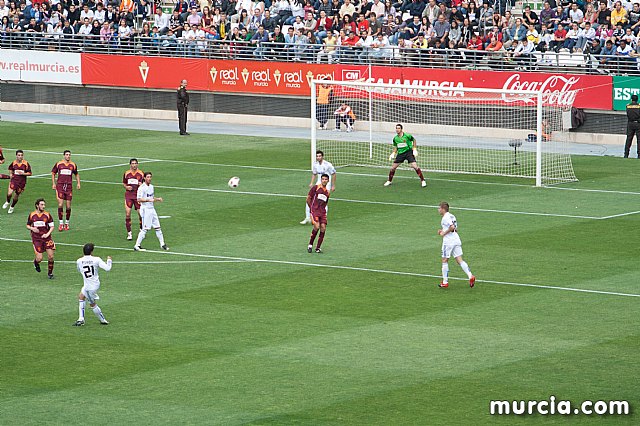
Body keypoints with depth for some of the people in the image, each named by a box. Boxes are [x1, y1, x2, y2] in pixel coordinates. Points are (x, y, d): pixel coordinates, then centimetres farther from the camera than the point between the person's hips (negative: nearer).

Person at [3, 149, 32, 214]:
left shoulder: (26, 163, -7)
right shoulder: (13, 163, 0)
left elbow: (30, 173, -3)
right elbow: (10, 168, 23)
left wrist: (23, 173, -18)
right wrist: (10, 174, 4)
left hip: (22, 182, -1)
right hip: (14, 180, 1)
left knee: (16, 196, 8)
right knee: (9, 193, -17)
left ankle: (12, 207, 35)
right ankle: (8, 202, 16)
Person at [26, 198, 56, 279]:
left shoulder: (47, 215, -1)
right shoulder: (32, 215, 1)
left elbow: (52, 227, 4)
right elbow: (28, 225, 12)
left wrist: (47, 234, -13)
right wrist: (32, 228, -10)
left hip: (46, 238, 1)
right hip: (36, 239, -1)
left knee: (50, 256, -5)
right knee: (39, 258, -8)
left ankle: (50, 272, 16)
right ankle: (35, 262, 29)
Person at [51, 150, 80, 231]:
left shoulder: (73, 165, 7)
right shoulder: (58, 164, 3)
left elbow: (77, 174, 22)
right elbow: (53, 173, 13)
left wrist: (78, 183, 9)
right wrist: (53, 183, 4)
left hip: (69, 186, 2)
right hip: (60, 186, -2)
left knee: (68, 206, 2)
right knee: (60, 204, -10)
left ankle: (67, 223, 16)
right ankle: (61, 223, -3)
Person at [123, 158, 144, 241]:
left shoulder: (141, 174, 1)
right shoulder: (126, 173, 6)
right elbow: (124, 183, 18)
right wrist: (126, 187, -4)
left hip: (138, 196, -1)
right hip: (128, 195, 1)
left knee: (141, 213, -2)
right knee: (127, 214, -7)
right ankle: (129, 233, 0)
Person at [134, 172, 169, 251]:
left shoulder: (151, 186, 14)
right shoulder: (142, 188, -12)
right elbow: (139, 199, -19)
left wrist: (157, 199, 7)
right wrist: (149, 200, -27)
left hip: (152, 208, 8)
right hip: (145, 209, -8)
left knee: (157, 227, 9)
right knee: (145, 229, -9)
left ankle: (162, 244, 17)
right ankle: (137, 246, -4)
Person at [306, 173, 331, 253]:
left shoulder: (328, 192, 18)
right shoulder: (315, 188, 3)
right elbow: (308, 199, 4)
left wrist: (322, 209, 15)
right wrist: (312, 208, 7)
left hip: (323, 212, 5)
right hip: (314, 211, -5)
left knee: (323, 228, -9)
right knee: (316, 227, -22)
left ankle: (318, 248, 0)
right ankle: (310, 245, -4)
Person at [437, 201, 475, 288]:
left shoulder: (445, 218, -12)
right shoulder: (452, 216, 17)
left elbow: (452, 227, -26)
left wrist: (444, 233, -13)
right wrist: (442, 231, 19)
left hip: (448, 241, -8)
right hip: (456, 240, 8)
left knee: (445, 261, 5)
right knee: (459, 260, 3)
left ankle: (445, 282, 9)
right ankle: (470, 276, -15)